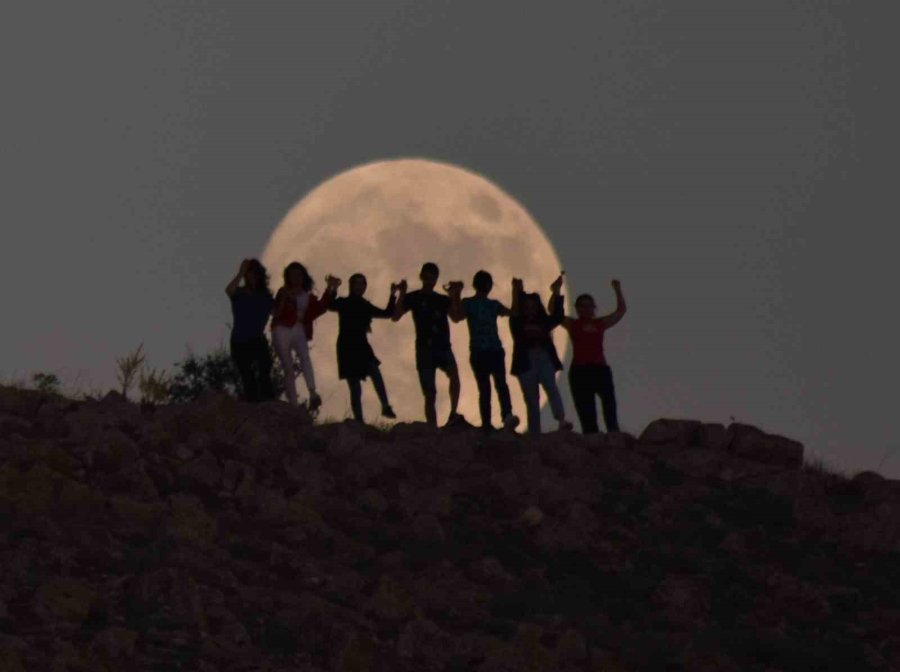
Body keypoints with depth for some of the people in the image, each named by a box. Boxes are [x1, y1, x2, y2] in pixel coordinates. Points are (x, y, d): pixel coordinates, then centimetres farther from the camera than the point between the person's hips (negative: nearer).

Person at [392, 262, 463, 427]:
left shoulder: (443, 300, 16)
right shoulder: (414, 298, 9)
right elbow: (396, 317, -2)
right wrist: (402, 294, -11)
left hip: (443, 347, 1)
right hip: (424, 348, -1)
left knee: (454, 373, -30)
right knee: (430, 394, -4)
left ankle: (453, 414, -31)